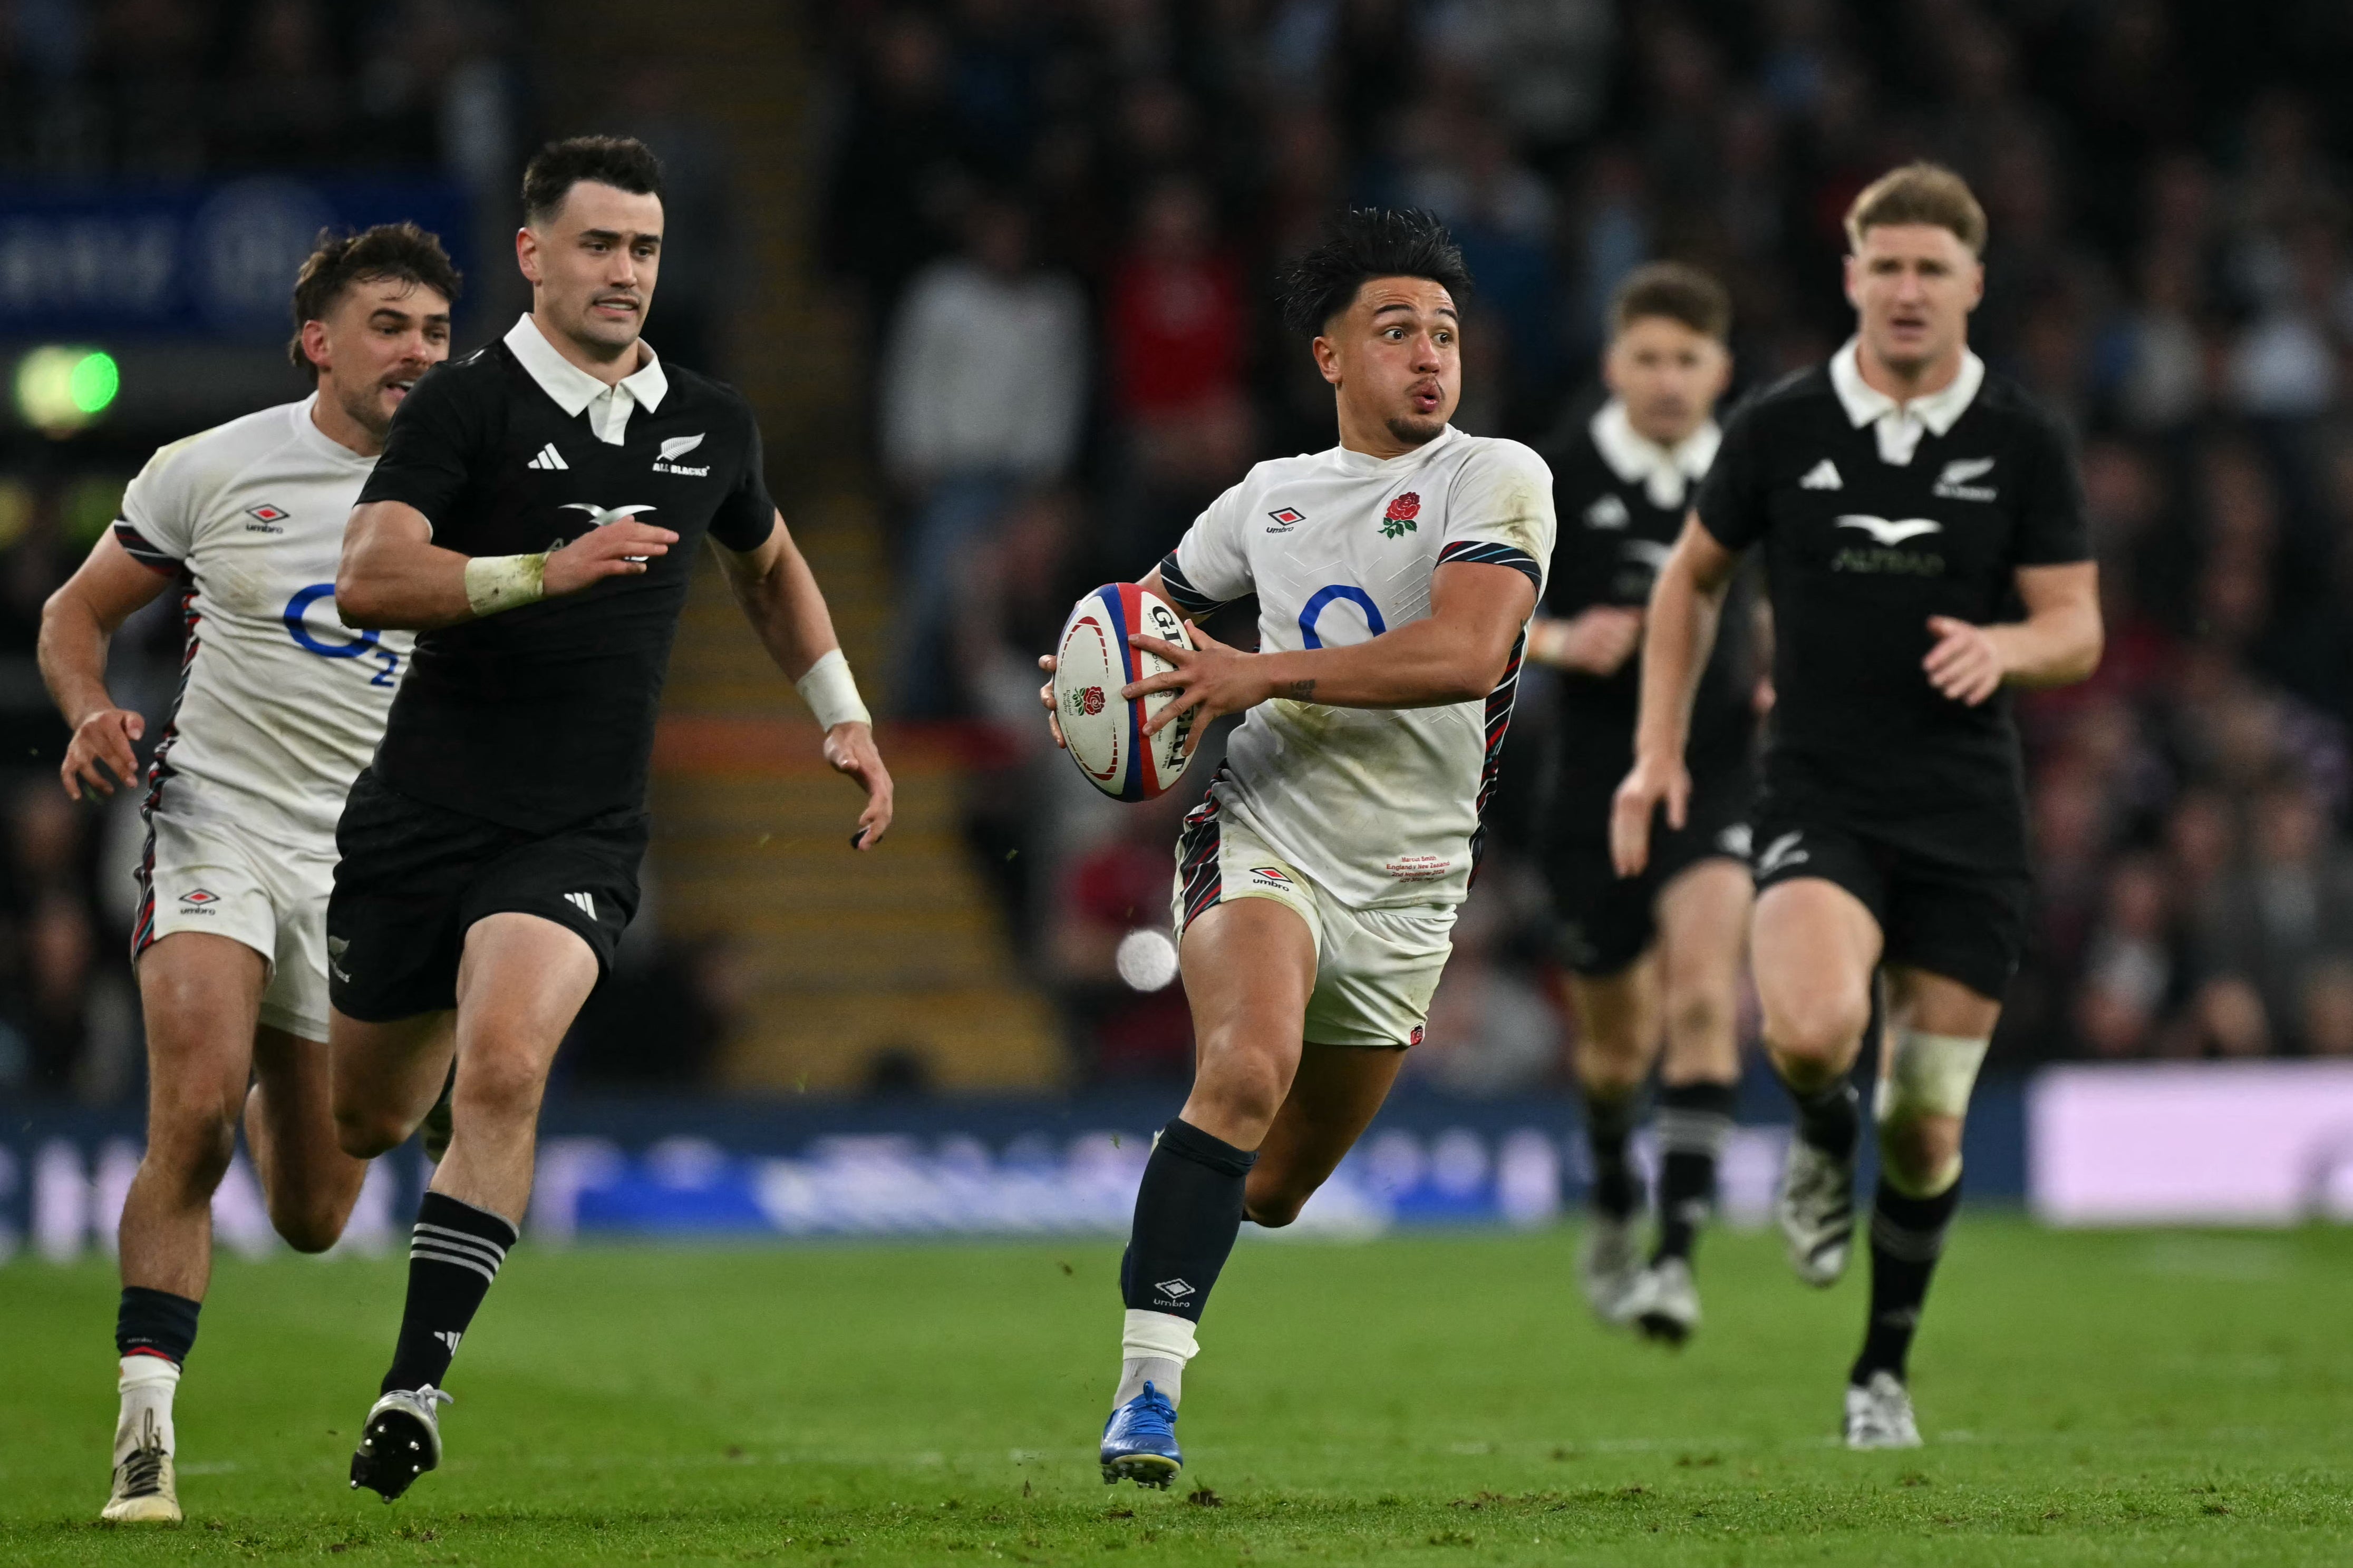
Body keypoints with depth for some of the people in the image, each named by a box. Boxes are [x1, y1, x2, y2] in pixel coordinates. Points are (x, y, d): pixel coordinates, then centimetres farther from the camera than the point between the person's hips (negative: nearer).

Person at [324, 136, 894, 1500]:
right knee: (361, 1114, 9)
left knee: (503, 1072, -25)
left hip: (579, 837, 1)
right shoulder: (467, 406, -7)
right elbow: (368, 580, -20)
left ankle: (416, 1385, -23)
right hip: (424, 813, -1)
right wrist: (545, 570, -30)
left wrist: (848, 721, 23)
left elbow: (769, 566, 30)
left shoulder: (709, 426, 8)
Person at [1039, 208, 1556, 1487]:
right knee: (1248, 1068, -30)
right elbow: (1156, 607, 28)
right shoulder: (1269, 497, 10)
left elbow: (1466, 654, -20)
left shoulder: (1496, 479, -4)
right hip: (1263, 837, 0)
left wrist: (1264, 673, -22)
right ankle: (1145, 1393, -30)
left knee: (1275, 1191, 12)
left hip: (1407, 890, 0)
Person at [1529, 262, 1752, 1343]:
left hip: (1718, 775, -1)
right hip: (1597, 779, 1)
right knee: (1617, 1034, 14)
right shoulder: (1557, 478, -5)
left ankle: (1679, 1247, -26)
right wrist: (1556, 641, -18)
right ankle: (1612, 1206, 44)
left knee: (1704, 997, -22)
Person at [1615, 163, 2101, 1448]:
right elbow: (1693, 577, 15)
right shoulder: (1779, 429, 0)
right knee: (1812, 1029, -29)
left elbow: (2078, 631, 2)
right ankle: (1821, 1142, 8)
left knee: (1925, 1125, 3)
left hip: (1966, 812, 1)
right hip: (1819, 799, -1)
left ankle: (1884, 1370, 26)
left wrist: (2006, 647, -21)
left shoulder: (2023, 443, 0)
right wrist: (1659, 748, 7)